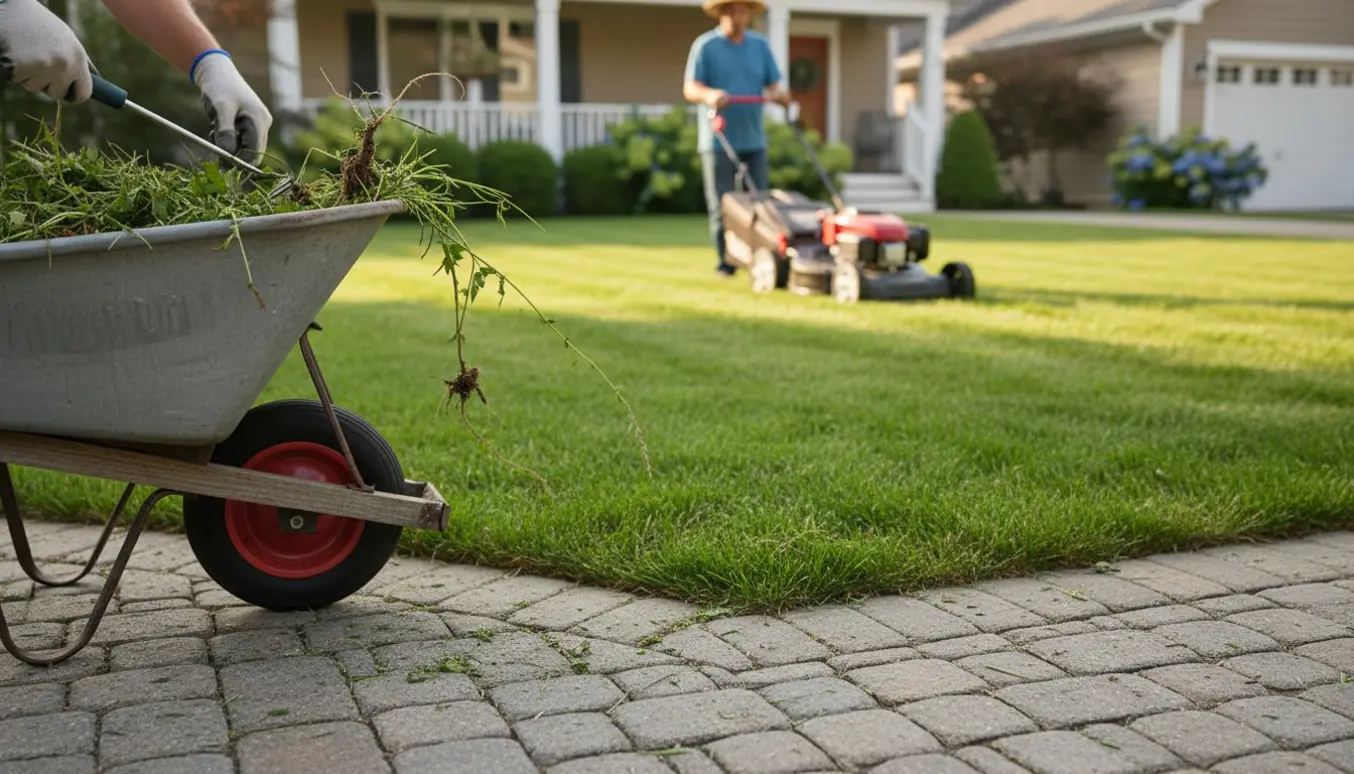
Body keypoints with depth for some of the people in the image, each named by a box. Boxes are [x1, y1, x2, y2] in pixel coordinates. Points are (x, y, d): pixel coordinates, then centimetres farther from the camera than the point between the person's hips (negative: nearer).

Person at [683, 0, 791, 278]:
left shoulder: (760, 45, 11)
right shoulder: (705, 46, 0)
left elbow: (773, 85, 8)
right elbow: (690, 88, -6)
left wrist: (778, 94, -15)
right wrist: (709, 95, -27)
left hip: (753, 139, 3)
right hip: (718, 138, -3)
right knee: (722, 206, -2)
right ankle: (726, 262, 6)